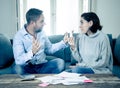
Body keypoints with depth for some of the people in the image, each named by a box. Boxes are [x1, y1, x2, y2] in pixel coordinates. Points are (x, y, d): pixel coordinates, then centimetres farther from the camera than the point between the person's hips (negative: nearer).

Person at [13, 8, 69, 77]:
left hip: (42, 66, 4)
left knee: (60, 62, -22)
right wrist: (32, 52, -40)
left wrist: (63, 42, 7)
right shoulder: (19, 36, -13)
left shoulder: (41, 32, 7)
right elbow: (18, 61, -23)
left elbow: (49, 49, 20)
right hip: (27, 68, -4)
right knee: (18, 68, -37)